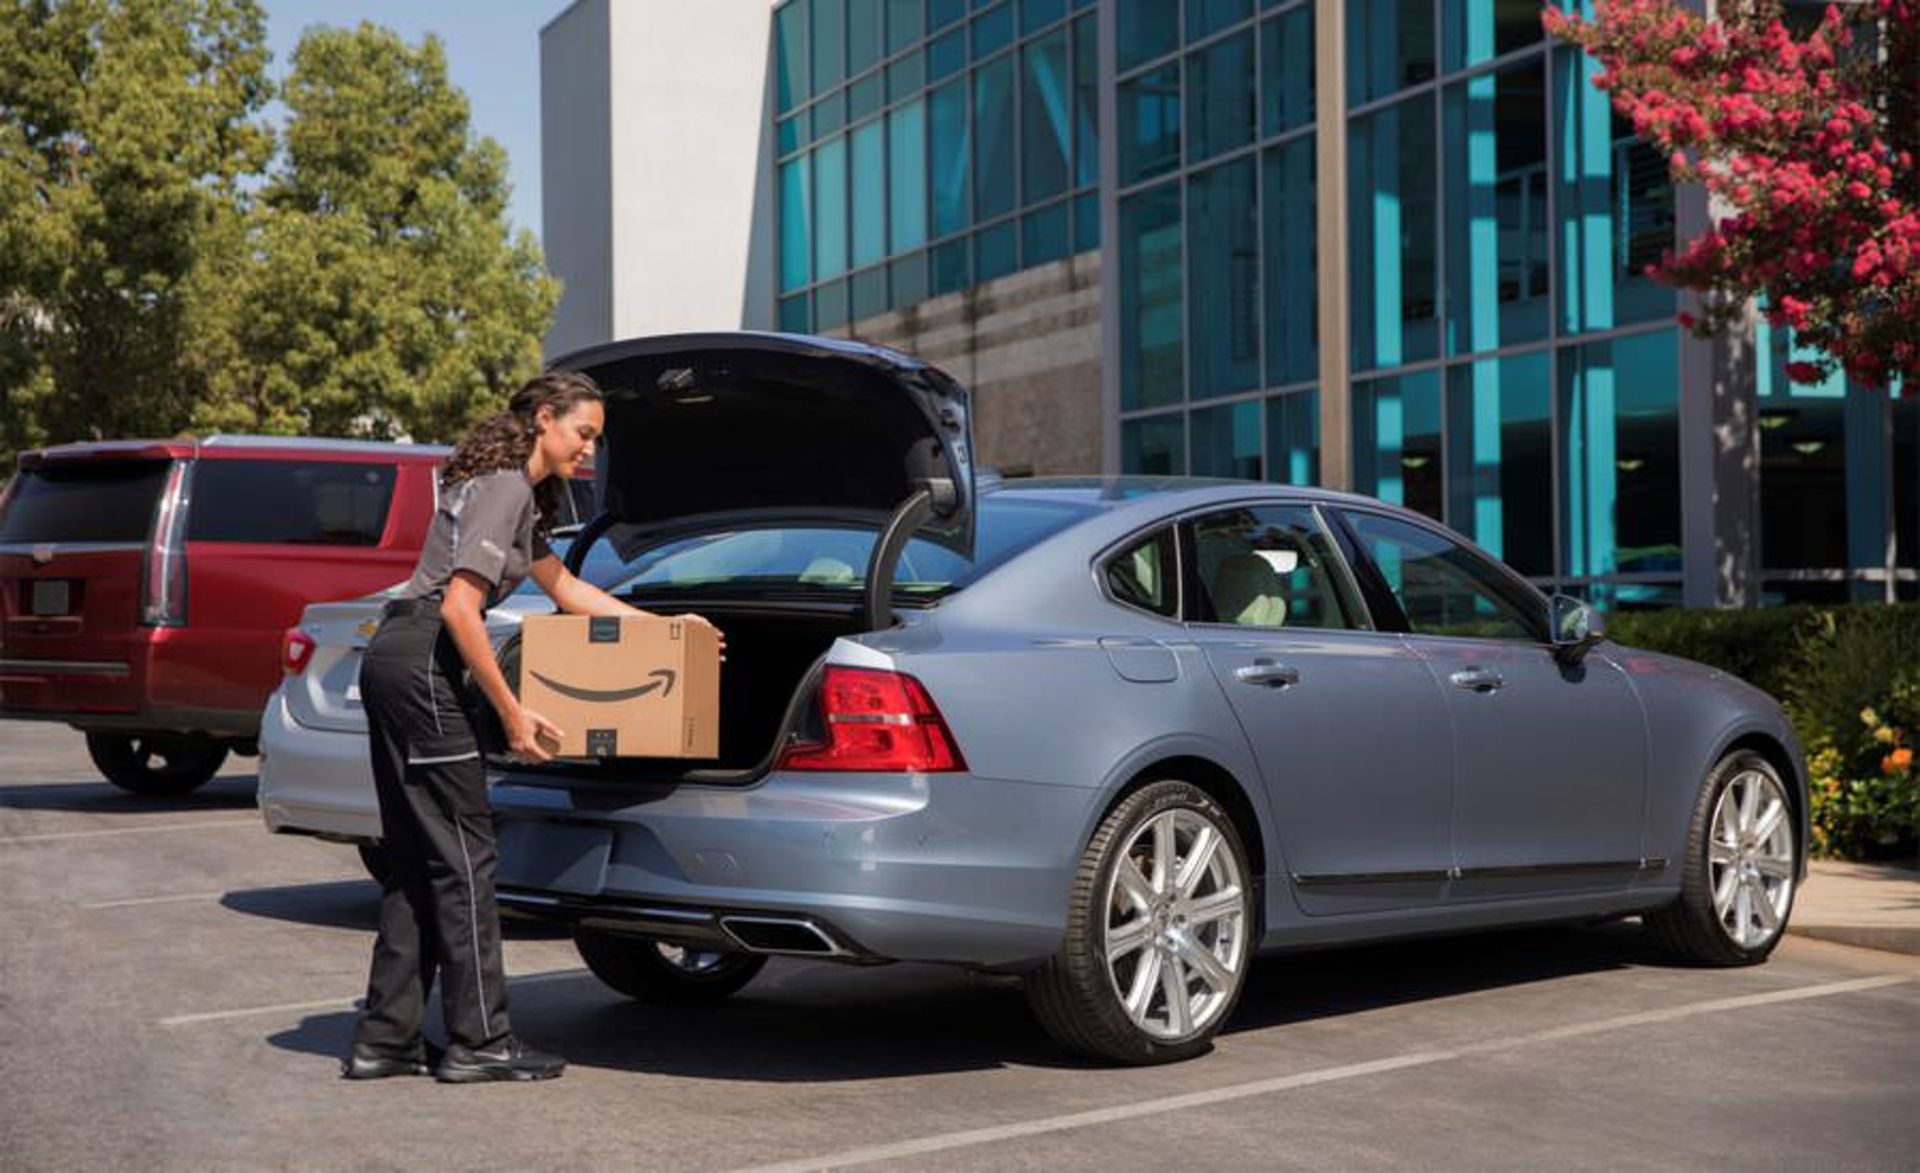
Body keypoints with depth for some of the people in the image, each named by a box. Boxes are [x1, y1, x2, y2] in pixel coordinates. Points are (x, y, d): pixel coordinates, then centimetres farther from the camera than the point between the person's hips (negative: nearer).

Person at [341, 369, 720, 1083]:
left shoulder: (521, 491, 20)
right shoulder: (504, 488, -11)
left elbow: (562, 586, 32)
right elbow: (459, 608, -20)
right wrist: (511, 713, -17)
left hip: (391, 665, 10)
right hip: (422, 667, -10)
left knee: (416, 861, 11)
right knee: (462, 854, -5)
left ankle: (386, 1039, 14)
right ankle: (479, 1042, 0)